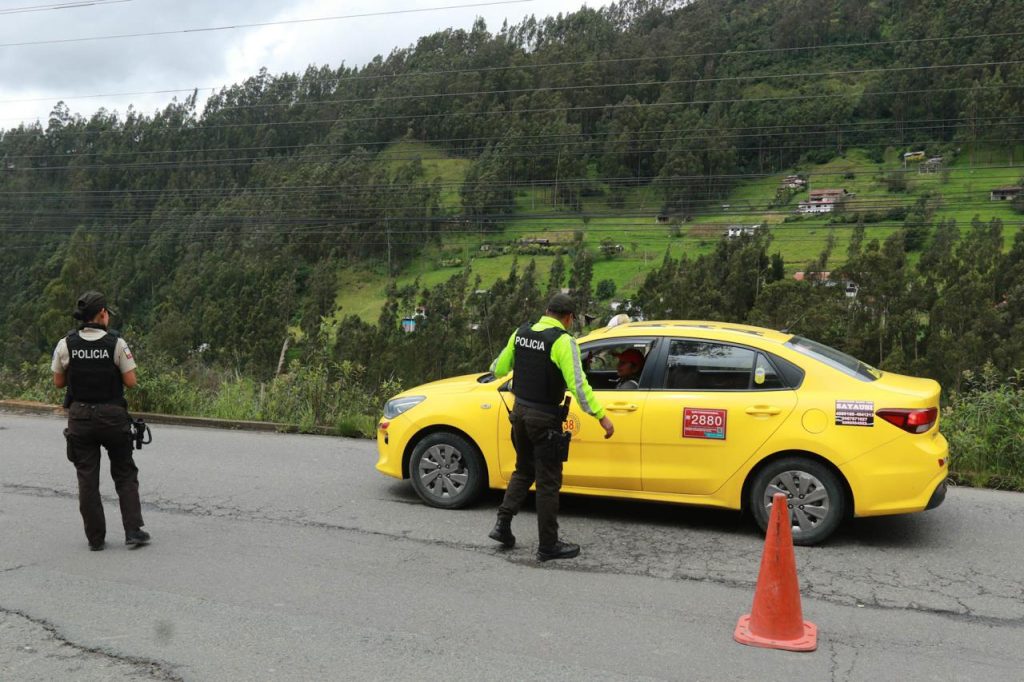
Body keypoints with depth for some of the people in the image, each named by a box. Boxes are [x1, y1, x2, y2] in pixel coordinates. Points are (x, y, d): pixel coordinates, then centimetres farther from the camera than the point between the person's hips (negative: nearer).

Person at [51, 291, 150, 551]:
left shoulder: (65, 344, -2)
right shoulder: (116, 343, -10)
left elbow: (58, 382, 5)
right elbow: (131, 382, -9)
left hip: (80, 417, 2)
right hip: (113, 416, -2)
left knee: (87, 478, 9)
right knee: (125, 474, 12)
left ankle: (95, 537, 13)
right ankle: (133, 530, 6)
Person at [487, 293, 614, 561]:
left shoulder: (521, 333, 4)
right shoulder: (563, 341, -15)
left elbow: (499, 369, 15)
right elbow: (578, 385, -21)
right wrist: (600, 416, -16)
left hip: (520, 411, 6)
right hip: (544, 418, -6)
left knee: (524, 471, 23)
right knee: (548, 482, 3)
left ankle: (502, 524, 17)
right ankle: (548, 546, 12)